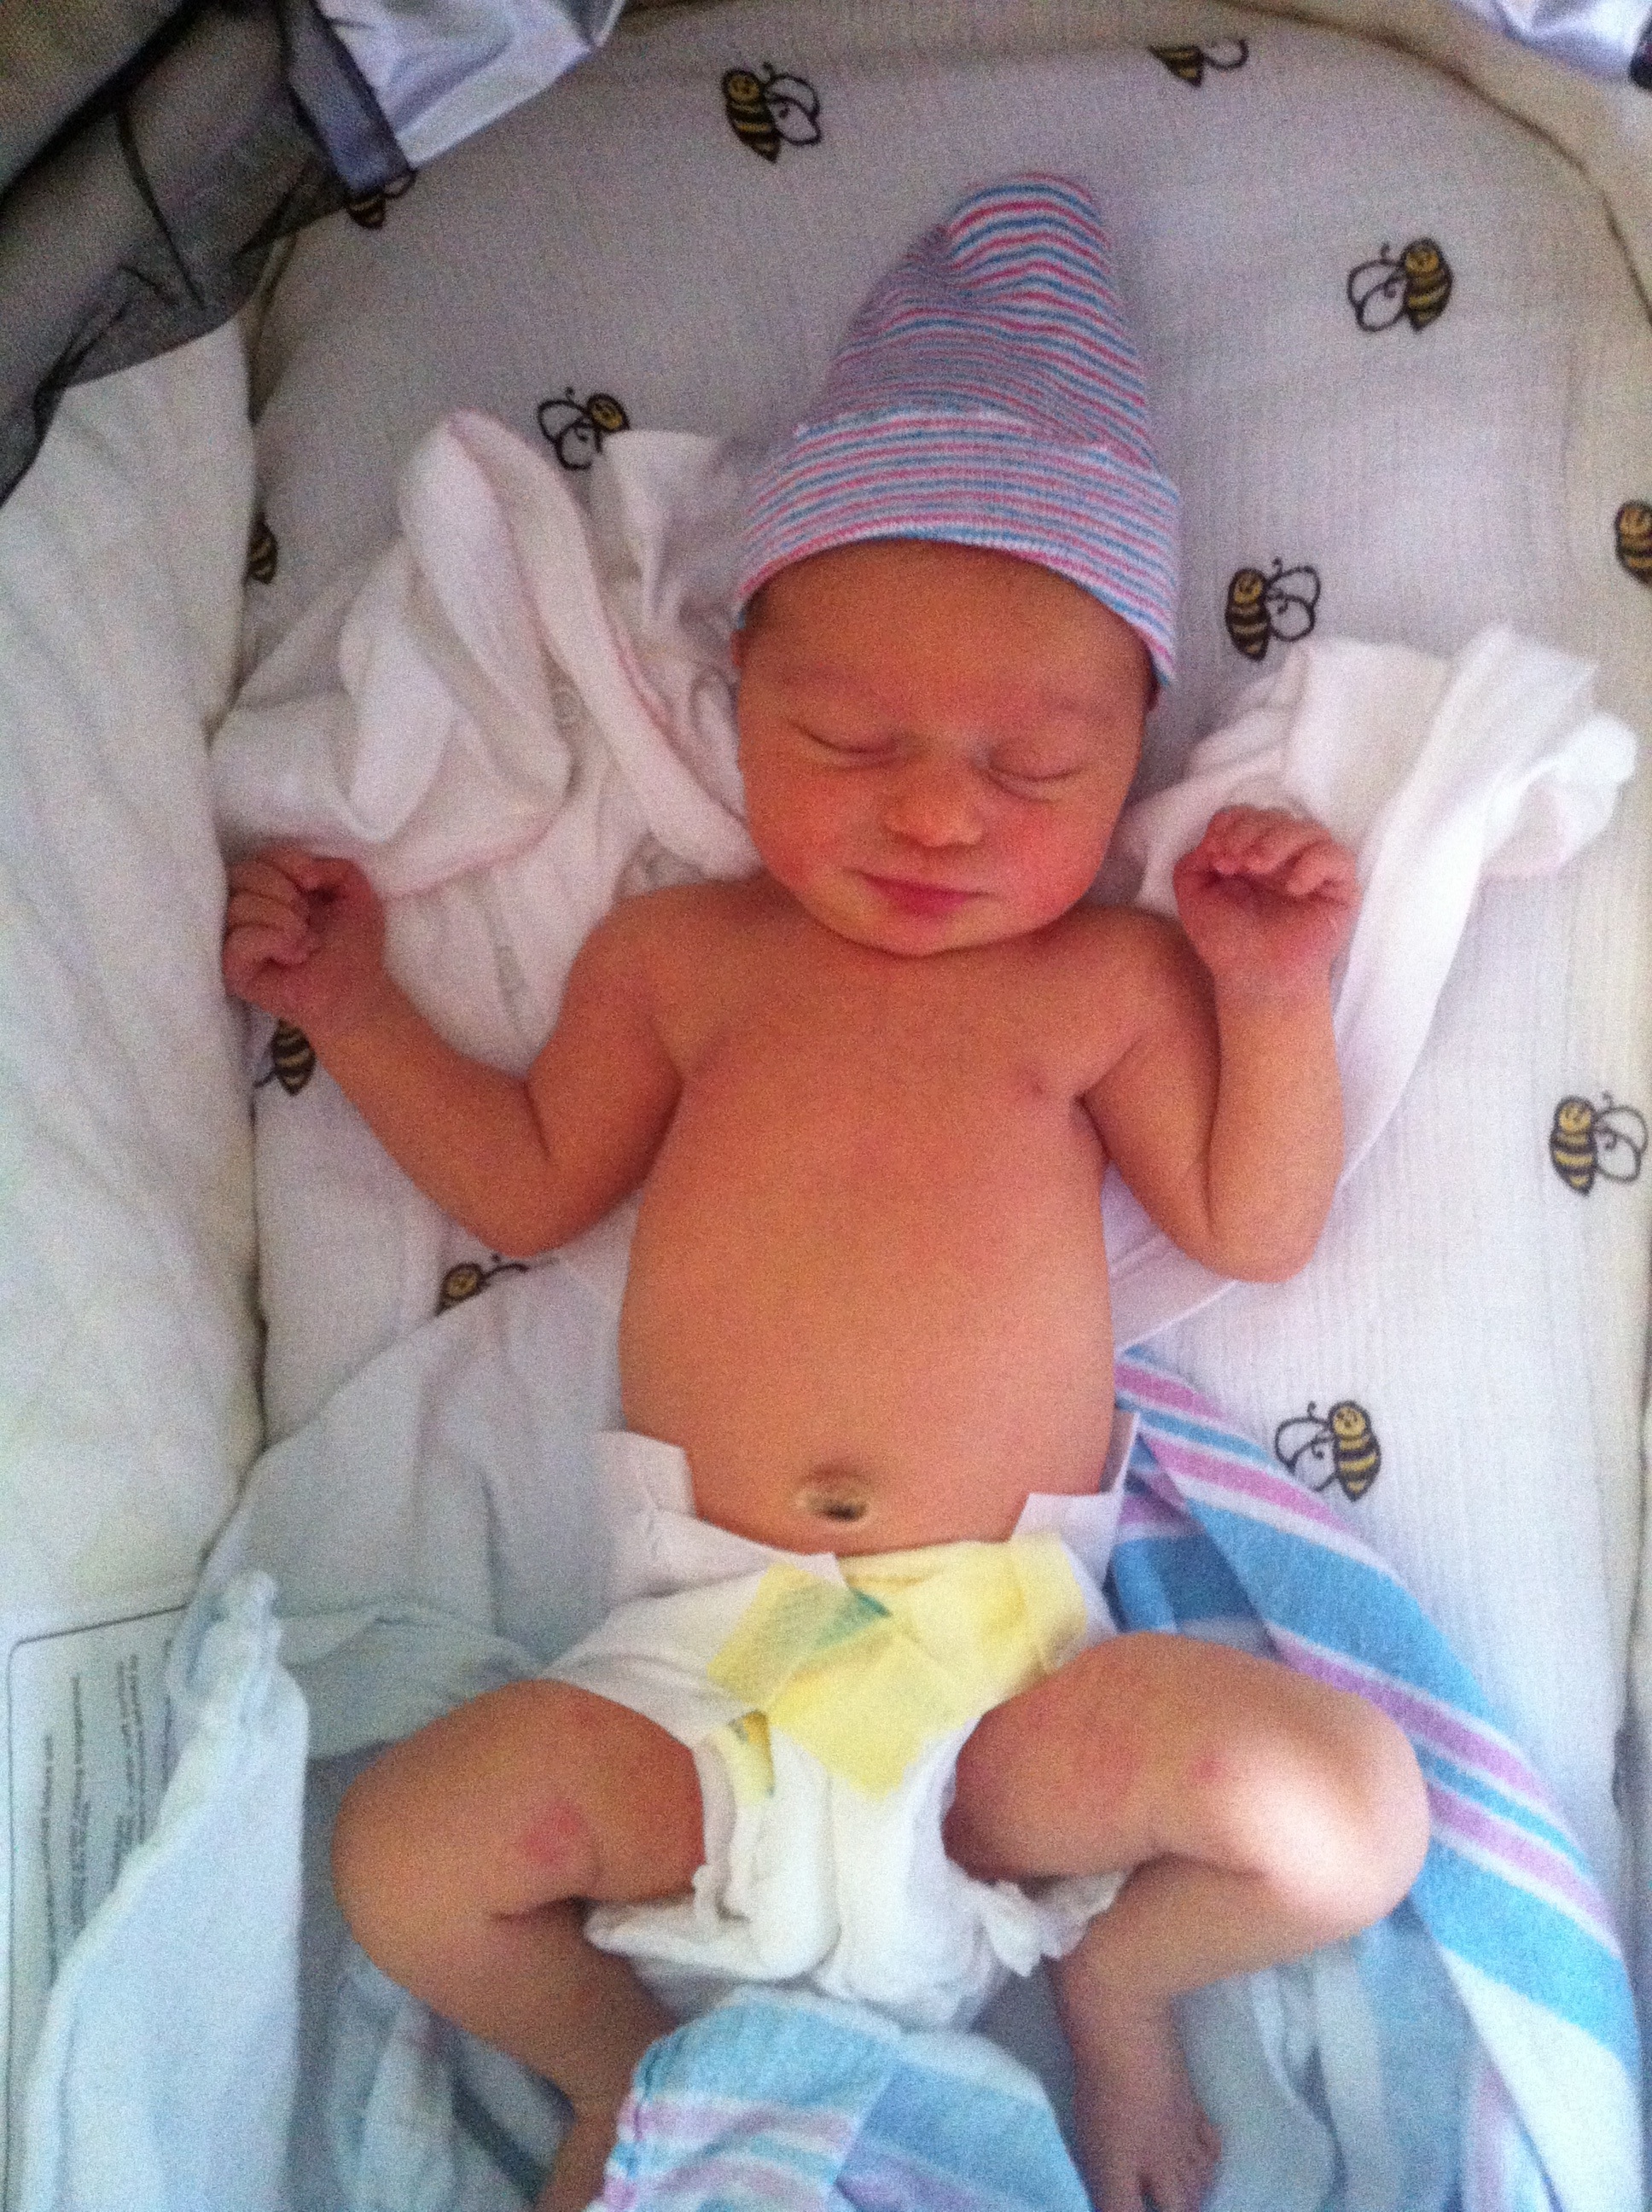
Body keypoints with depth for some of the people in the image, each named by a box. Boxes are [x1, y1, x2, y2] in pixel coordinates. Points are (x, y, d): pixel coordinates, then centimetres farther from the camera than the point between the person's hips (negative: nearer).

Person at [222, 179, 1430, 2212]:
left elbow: (1252, 1226, 5)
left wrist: (1276, 997, -7)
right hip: (700, 1658, 1)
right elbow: (529, 1185, 18)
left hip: (1014, 1663, -1)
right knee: (409, 1854, -19)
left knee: (1348, 1810, -21)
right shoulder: (678, 953, 10)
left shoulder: (1108, 975, 6)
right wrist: (351, 1003, 15)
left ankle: (1118, 1980, 14)